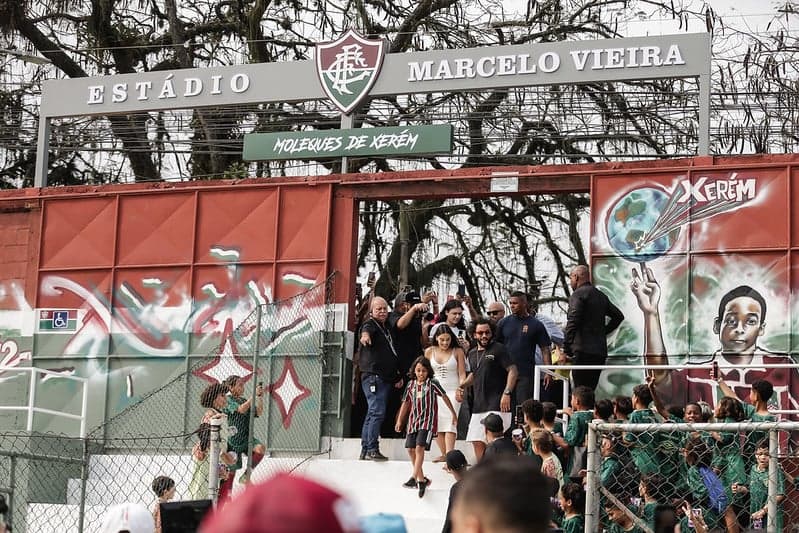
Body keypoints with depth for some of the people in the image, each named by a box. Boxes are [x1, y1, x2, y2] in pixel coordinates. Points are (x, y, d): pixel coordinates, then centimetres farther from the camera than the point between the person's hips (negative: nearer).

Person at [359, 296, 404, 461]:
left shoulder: (387, 327, 19)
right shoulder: (370, 325, -7)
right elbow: (366, 331, -34)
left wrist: (397, 375, 27)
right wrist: (365, 335, -58)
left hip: (386, 377, 9)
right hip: (373, 376, -9)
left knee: (373, 412, 12)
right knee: (377, 412, -16)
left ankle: (365, 450, 18)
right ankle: (372, 450, -15)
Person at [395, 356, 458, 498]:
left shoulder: (432, 383, -3)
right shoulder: (411, 385, 10)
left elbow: (445, 397, 3)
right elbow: (406, 403, 17)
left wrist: (454, 414, 5)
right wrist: (399, 421, 16)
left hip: (427, 421, -6)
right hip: (414, 421, 6)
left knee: (419, 447, -20)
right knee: (411, 449, 4)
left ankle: (414, 478, -26)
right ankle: (422, 479, 15)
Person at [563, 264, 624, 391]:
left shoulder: (578, 295, -6)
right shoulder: (601, 295, 18)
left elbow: (572, 323, -16)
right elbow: (618, 316, 28)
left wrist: (566, 350, -14)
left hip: (583, 351, -8)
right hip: (600, 351, 8)